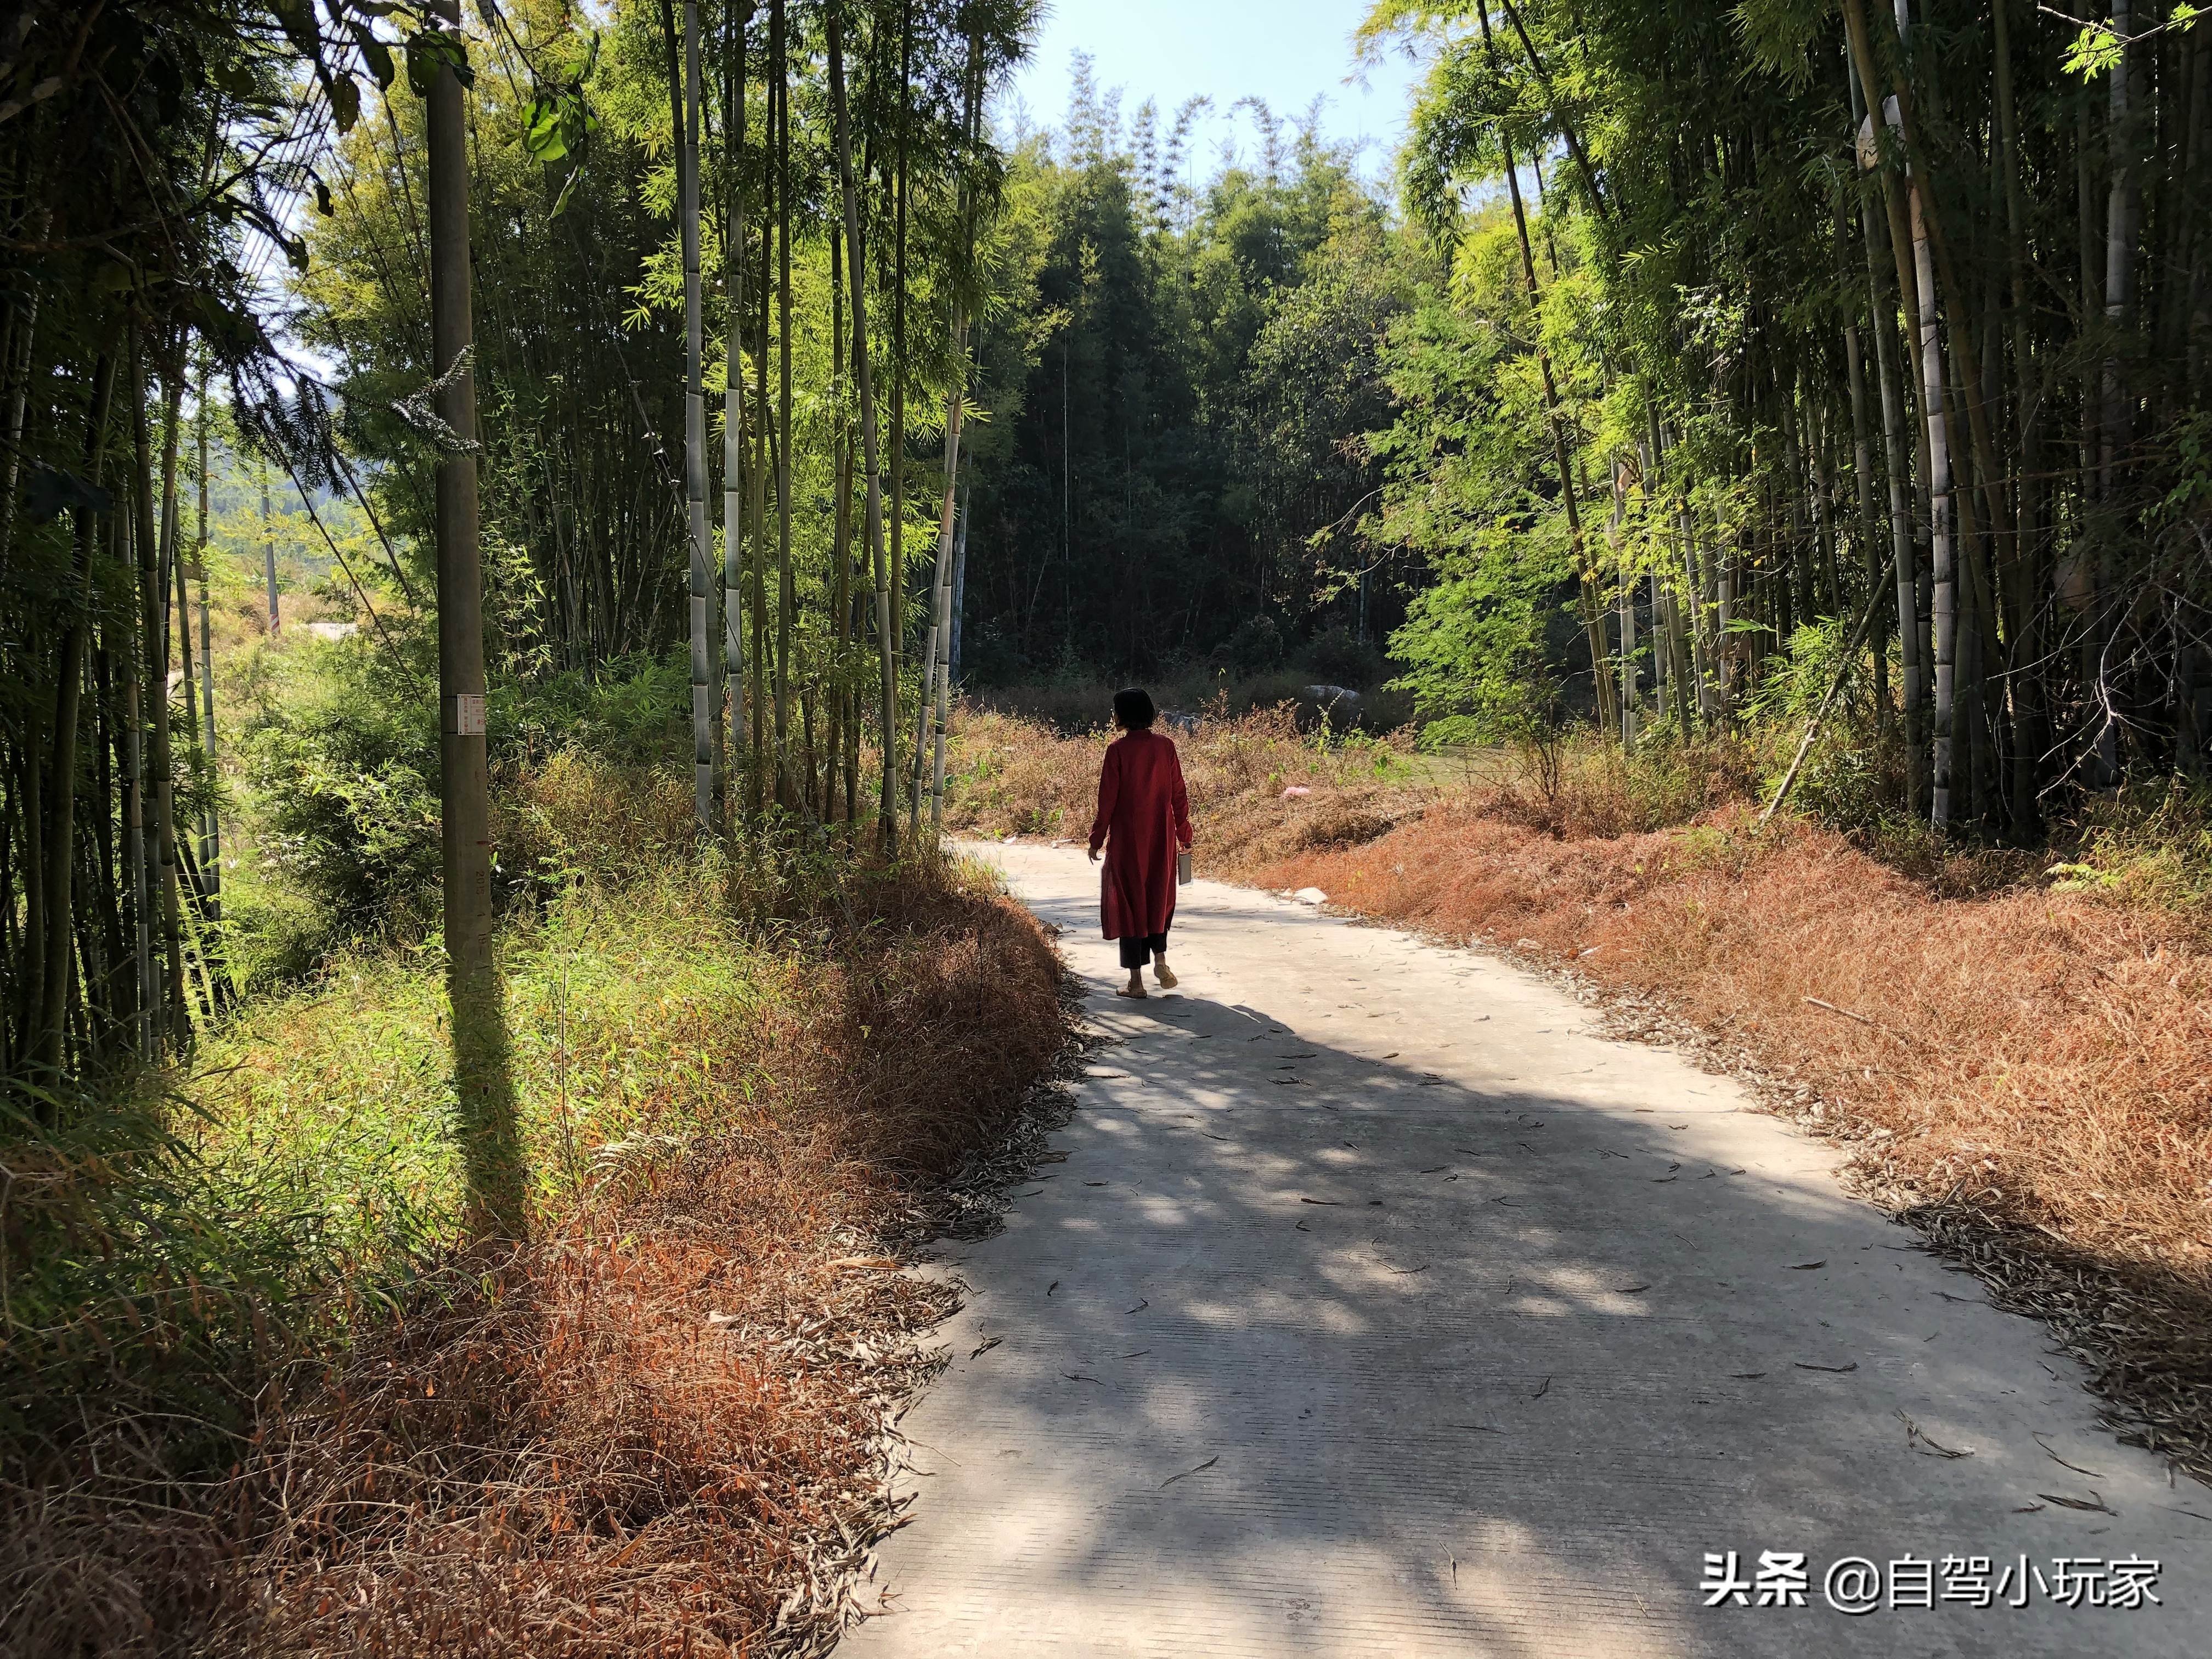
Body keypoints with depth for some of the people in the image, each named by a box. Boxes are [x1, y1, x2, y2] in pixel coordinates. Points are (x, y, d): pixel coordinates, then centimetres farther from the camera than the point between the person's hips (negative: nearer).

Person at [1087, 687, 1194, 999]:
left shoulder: (1118, 750, -11)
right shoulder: (1165, 747, 0)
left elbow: (1107, 799, -10)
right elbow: (1179, 795, 3)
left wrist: (1097, 838, -1)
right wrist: (1184, 835, 13)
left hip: (1127, 836, -3)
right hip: (1162, 836, 4)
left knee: (1128, 900, 6)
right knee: (1159, 895, 22)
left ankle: (1136, 981, 7)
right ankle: (1160, 958, 7)